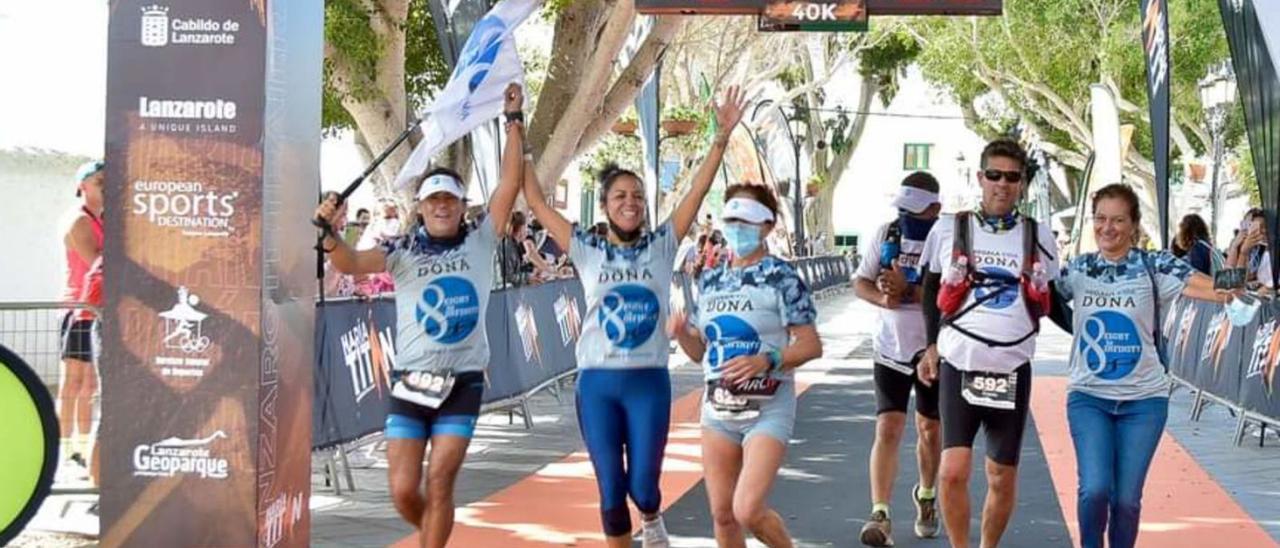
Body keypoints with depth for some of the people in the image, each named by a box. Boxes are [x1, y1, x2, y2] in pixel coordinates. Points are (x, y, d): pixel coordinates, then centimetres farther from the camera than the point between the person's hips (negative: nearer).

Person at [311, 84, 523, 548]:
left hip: (462, 383, 0)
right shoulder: (403, 251, 2)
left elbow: (511, 182, -2)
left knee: (438, 484, -3)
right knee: (403, 490, 0)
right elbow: (351, 264, -14)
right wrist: (329, 234, -33)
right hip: (411, 383, 1)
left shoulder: (480, 241, 4)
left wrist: (513, 121, -4)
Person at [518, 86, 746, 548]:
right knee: (611, 491, 4)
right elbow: (535, 201, 1)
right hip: (597, 383, 0)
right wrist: (519, 140, -3)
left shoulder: (661, 245, 3)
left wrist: (722, 136, -11)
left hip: (649, 381, 0)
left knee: (643, 486, 1)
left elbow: (698, 190, -4)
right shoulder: (586, 250, 2)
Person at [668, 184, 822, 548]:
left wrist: (765, 361, -27)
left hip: (767, 411, -6)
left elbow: (811, 345, -12)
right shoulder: (710, 281, 9)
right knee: (722, 514, 9)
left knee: (748, 511, -16)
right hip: (718, 408, 6)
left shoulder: (781, 278, -9)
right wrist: (681, 332, -7)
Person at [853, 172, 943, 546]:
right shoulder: (887, 234, -1)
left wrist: (908, 290, -28)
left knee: (930, 430, 16)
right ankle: (880, 515, -13)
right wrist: (883, 298, -18)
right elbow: (860, 283, 3)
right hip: (891, 351, 1)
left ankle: (926, 495, 40)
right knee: (888, 429, -8)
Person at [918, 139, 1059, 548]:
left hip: (1013, 371, 2)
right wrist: (932, 345, 12)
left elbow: (1051, 302, 17)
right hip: (959, 365, -2)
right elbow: (931, 288, 14)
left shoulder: (1038, 237, 7)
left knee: (1003, 478, 7)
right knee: (953, 471, -13)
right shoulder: (949, 229, 3)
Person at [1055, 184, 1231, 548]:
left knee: (1126, 498, 3)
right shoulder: (1076, 270, 2)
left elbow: (1217, 289, -15)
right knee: (1094, 489, -14)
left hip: (1143, 399, -1)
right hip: (1087, 396, 1)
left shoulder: (1154, 266, -5)